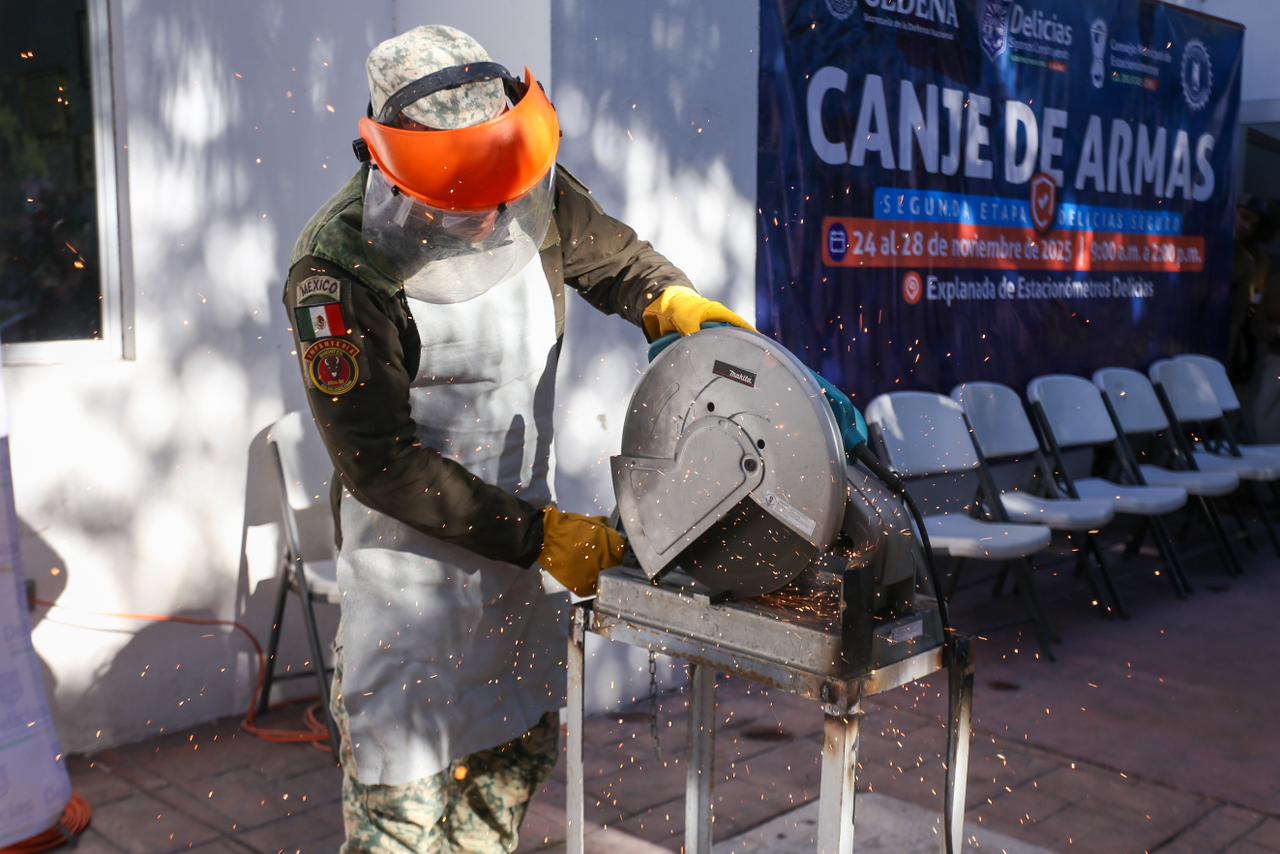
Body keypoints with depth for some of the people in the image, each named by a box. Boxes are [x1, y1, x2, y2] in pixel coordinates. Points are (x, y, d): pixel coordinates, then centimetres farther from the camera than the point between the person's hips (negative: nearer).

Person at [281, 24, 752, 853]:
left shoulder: (535, 187, -9)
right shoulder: (337, 271, -24)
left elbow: (608, 254, 11)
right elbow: (383, 464, -22)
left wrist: (672, 301, -12)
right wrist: (542, 535, -23)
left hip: (527, 522, 6)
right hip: (415, 553, -6)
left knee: (520, 752, 20)